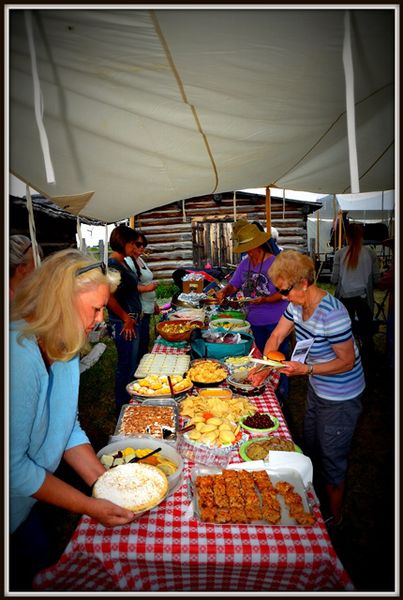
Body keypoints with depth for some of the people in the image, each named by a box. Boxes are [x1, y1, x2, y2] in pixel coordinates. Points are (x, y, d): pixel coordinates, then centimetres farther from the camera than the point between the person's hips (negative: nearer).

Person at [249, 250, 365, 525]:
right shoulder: (298, 304, -7)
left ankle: (334, 519, 38)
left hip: (340, 399, -8)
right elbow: (277, 336, 2)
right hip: (316, 389, 8)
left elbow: (347, 362, -25)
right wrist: (264, 367, -7)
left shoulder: (332, 314, -32)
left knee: (331, 463, 11)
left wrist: (306, 369, -33)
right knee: (310, 451, 26)